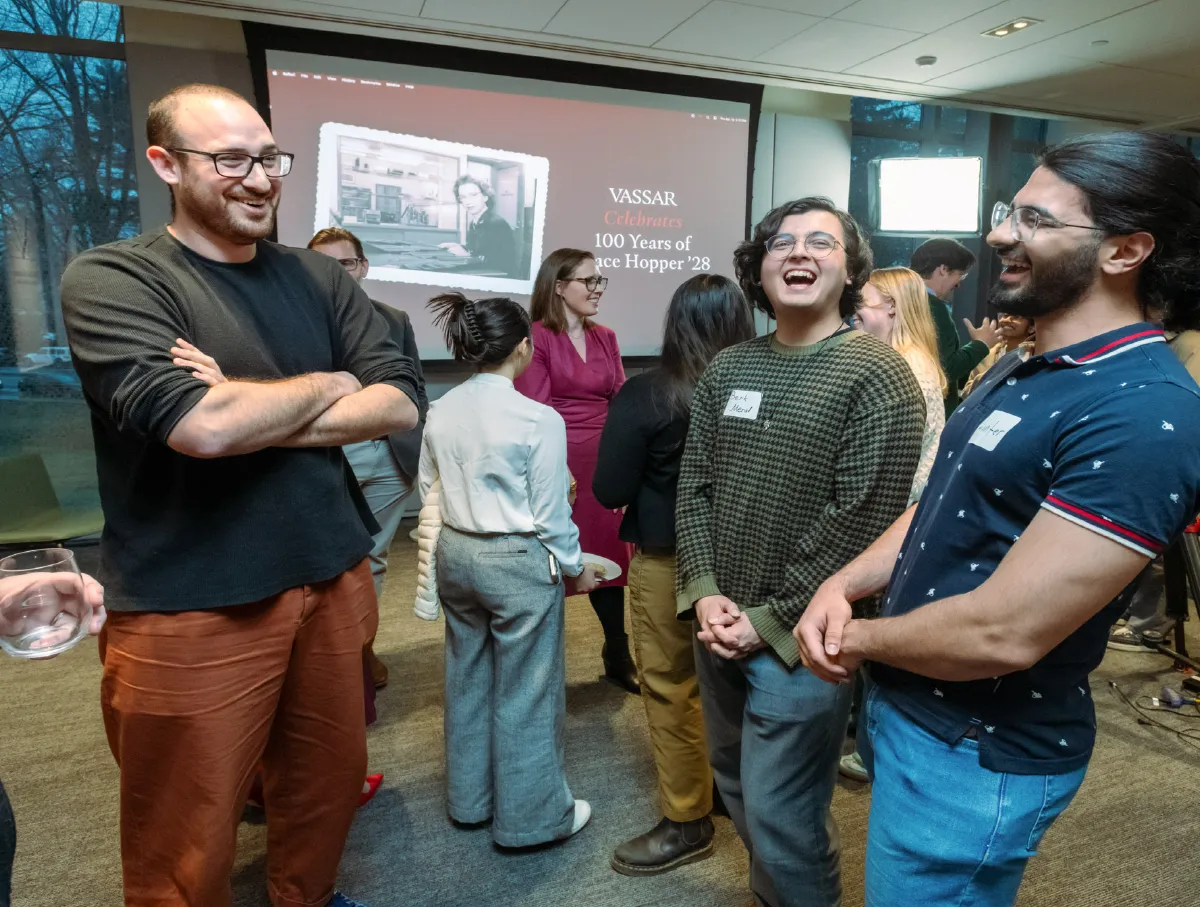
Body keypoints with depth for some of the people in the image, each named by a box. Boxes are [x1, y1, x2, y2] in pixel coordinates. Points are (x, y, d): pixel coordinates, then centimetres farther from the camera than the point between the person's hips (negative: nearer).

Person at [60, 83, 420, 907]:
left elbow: (400, 402, -5)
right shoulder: (111, 279, -9)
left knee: (333, 782, 22)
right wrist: (326, 386, -8)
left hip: (331, 582, 5)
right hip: (189, 609, -4)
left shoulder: (320, 278, 5)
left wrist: (248, 415, -16)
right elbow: (197, 426, -25)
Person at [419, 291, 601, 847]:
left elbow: (428, 487, 9)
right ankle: (531, 816, 28)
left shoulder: (440, 412, -2)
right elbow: (550, 515, -14)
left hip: (456, 555, 7)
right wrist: (575, 569, 1)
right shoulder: (538, 420, -19)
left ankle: (469, 799, 40)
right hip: (518, 564, -6)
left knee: (467, 679, 21)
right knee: (525, 693, 10)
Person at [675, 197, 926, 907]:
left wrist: (769, 622, -15)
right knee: (738, 788, 23)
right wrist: (706, 592, -6)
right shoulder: (726, 370, 6)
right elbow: (694, 486, 6)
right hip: (719, 626, 6)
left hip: (799, 639, -6)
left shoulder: (879, 378, -12)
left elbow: (863, 523, -17)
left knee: (780, 814, 5)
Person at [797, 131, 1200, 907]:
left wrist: (859, 637, -12)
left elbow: (1004, 632, -30)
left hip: (978, 757, -8)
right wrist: (841, 588, -7)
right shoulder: (1022, 372, 6)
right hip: (905, 707, 9)